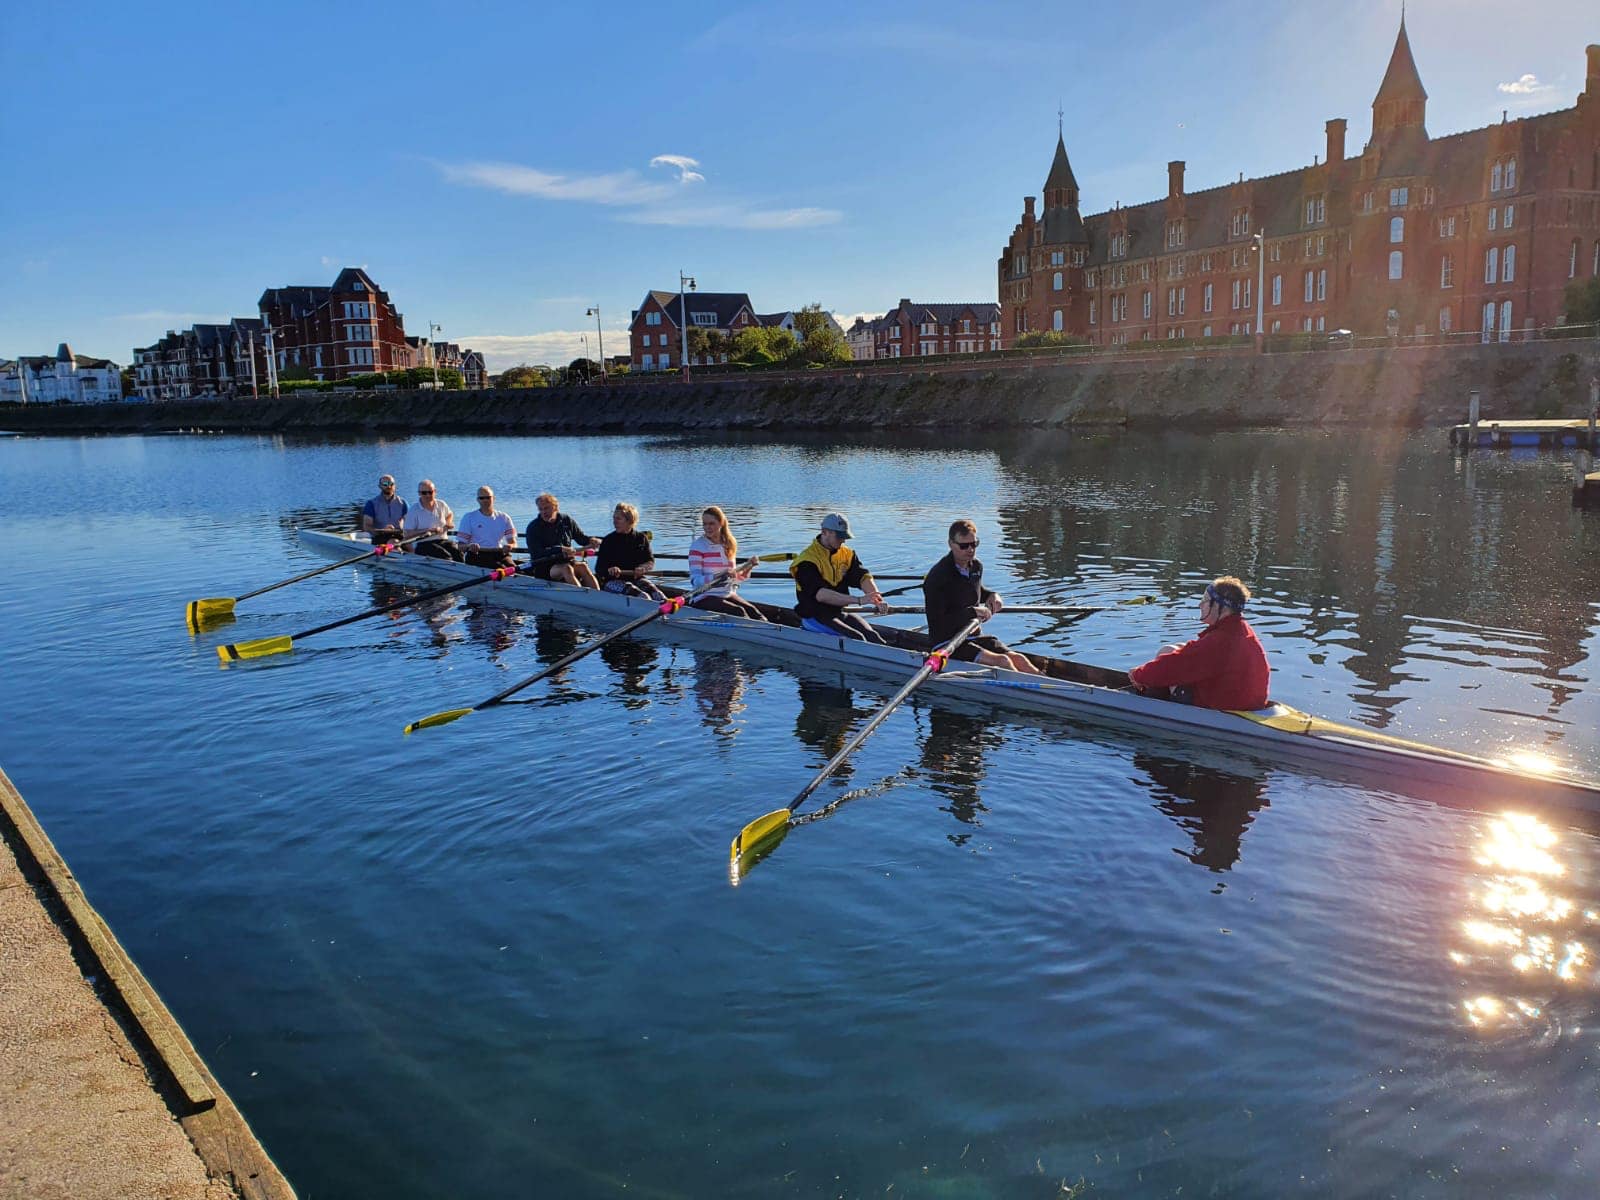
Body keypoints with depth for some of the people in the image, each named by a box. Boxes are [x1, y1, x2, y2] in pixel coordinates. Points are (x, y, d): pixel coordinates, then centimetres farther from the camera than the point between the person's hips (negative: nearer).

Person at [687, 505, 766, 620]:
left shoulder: (729, 545, 11)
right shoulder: (697, 546, -6)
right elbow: (695, 581, -17)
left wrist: (748, 568, -1)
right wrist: (720, 575, -30)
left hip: (728, 594, 5)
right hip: (705, 598, -5)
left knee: (752, 610, -21)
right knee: (738, 612, -27)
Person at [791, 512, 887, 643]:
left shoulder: (846, 553, 7)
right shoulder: (807, 561, -17)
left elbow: (864, 578, -4)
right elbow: (821, 595, -29)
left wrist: (877, 600, -26)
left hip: (839, 613, 6)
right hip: (813, 617, -6)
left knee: (872, 635, -18)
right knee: (856, 638, -27)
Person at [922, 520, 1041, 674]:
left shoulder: (976, 566, 8)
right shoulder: (937, 577, -18)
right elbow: (937, 622, -23)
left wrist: (991, 595, 10)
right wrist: (972, 613, -23)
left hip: (974, 637, 7)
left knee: (1019, 660, -15)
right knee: (1002, 661, -26)